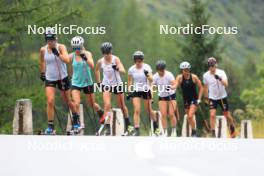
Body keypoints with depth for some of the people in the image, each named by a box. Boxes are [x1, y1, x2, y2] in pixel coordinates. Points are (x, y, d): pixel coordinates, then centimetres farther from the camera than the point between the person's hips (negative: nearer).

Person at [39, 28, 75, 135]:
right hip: (49, 79, 1)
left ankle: (75, 117, 41)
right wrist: (42, 73, 19)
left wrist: (57, 53, -40)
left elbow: (66, 59, -30)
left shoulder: (61, 47, -13)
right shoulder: (43, 50, -4)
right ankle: (50, 127, -12)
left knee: (67, 101, 12)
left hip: (62, 78, -1)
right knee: (50, 102, -15)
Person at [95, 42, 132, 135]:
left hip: (117, 84, -1)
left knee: (122, 106, 10)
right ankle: (108, 128, -15)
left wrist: (118, 69, -50)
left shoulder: (116, 59, -16)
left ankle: (127, 124, 32)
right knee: (107, 105, -16)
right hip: (106, 85, 1)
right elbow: (97, 70, 14)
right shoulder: (100, 62, -8)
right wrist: (98, 82, 10)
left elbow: (123, 71, -29)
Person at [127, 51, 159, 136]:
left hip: (146, 90, -1)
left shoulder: (146, 67, -11)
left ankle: (155, 123, 34)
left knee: (149, 110, 7)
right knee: (137, 110, -12)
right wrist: (129, 91, 7)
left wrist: (148, 75, -40)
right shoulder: (131, 69, -4)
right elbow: (130, 81, 11)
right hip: (136, 91, 1)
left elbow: (151, 80, -20)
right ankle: (136, 130, -12)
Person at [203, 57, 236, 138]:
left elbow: (226, 84, -30)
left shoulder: (221, 73, -16)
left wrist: (220, 79, -48)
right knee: (212, 115, -14)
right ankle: (213, 133, -8)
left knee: (227, 115, 7)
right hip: (212, 98, 1)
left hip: (222, 97, -1)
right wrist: (206, 98, 16)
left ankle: (232, 129, 33)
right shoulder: (206, 75, -7)